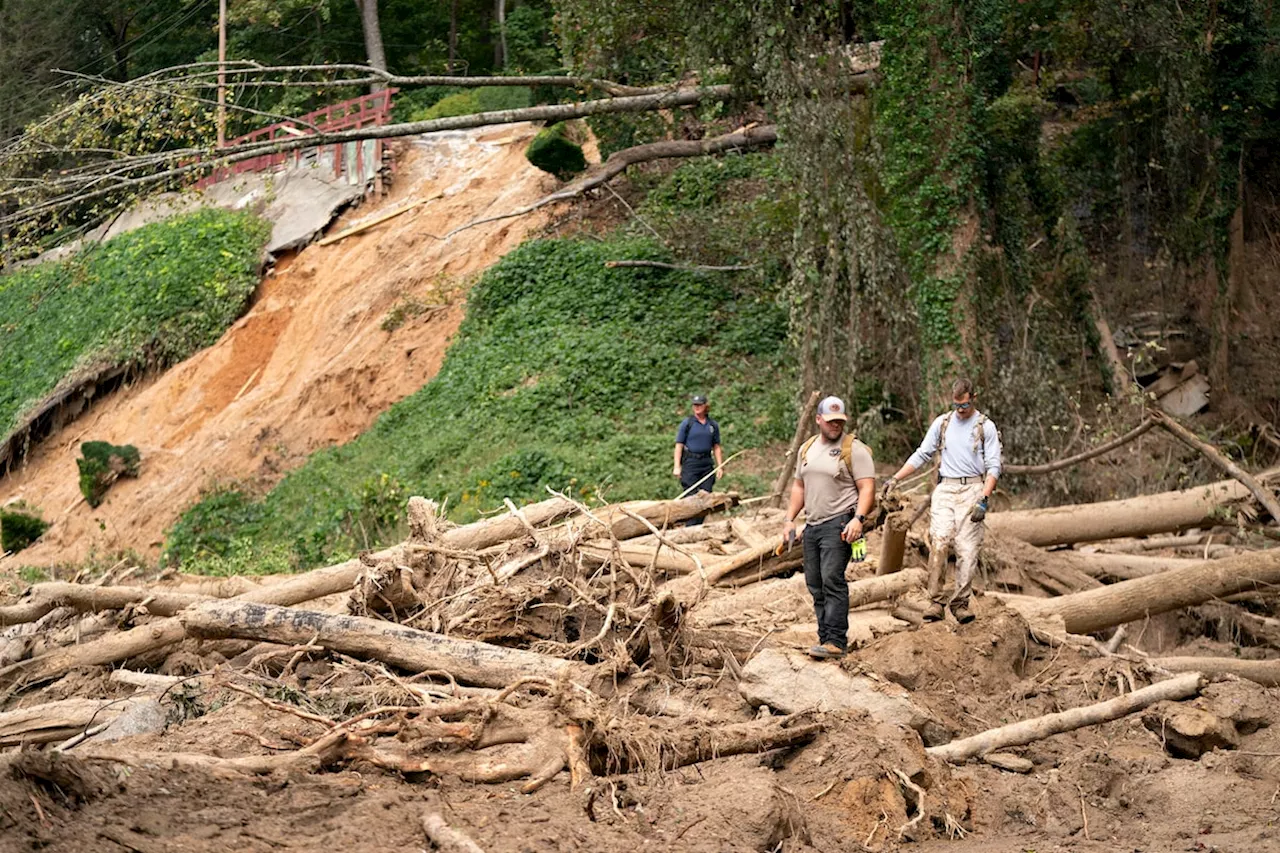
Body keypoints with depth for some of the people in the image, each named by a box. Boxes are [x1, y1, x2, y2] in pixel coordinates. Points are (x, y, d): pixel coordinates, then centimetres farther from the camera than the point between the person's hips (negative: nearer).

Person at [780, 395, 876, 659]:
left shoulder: (854, 449, -5)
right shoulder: (807, 449, 16)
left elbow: (867, 488, -11)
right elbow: (798, 487, 23)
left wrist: (858, 518, -24)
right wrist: (790, 520, 16)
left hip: (839, 525, -7)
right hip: (812, 525, 8)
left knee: (832, 580, -17)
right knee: (815, 585, 7)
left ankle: (836, 642, -19)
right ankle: (826, 638, 11)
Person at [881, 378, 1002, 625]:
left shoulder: (985, 427, 5)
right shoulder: (942, 423, 14)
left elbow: (993, 466, 0)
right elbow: (921, 455, 17)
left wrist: (984, 500, -13)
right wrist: (895, 478, 8)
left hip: (972, 490, -2)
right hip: (945, 489, 2)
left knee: (967, 549, -7)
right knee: (939, 541, -17)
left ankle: (961, 603, 0)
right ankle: (936, 602, -18)